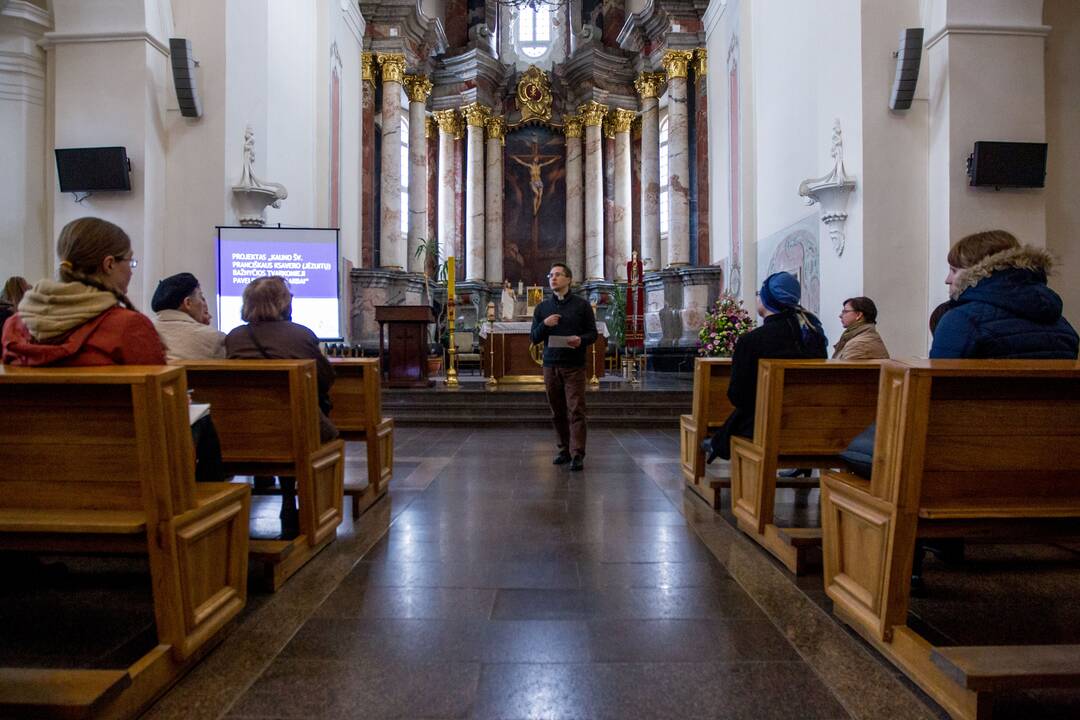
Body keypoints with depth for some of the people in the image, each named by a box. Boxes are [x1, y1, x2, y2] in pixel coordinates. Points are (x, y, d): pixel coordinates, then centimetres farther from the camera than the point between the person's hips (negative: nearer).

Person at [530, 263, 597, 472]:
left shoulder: (582, 305, 3)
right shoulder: (542, 308, 12)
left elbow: (593, 333, 4)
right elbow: (534, 338, 11)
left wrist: (581, 340, -18)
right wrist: (544, 325, -9)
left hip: (574, 366, -3)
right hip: (550, 366, 3)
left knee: (576, 411, -7)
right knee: (557, 412, 7)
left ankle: (577, 455, -7)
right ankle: (564, 450, 18)